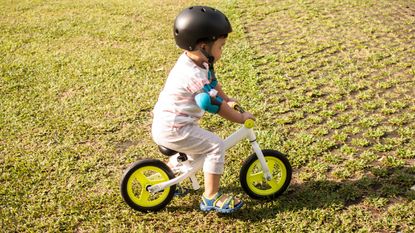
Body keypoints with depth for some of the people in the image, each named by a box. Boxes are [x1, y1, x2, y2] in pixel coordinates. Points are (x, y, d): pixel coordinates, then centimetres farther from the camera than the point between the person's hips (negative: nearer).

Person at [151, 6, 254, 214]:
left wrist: (228, 99, 22)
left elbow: (212, 82, 21)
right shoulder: (194, 76, -26)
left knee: (199, 143, 29)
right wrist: (241, 118, -10)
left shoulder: (192, 61, 5)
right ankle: (211, 198, -4)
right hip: (172, 130, -10)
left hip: (164, 124, 10)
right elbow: (216, 106, -22)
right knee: (216, 146, -11)